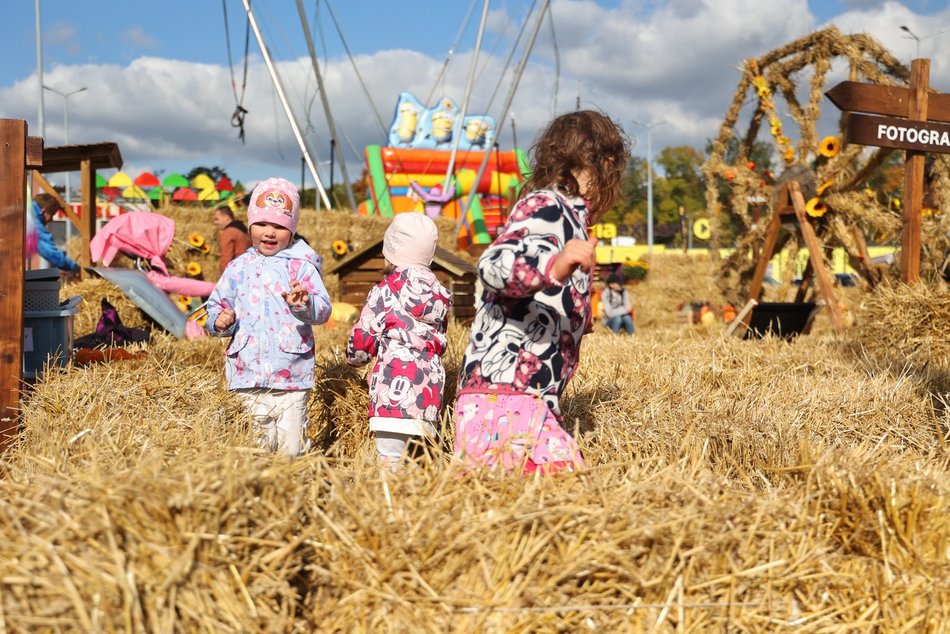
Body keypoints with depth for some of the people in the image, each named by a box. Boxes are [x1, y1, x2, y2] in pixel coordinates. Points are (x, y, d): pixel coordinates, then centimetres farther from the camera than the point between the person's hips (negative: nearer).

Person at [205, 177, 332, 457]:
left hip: (290, 377, -3)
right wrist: (219, 321, -5)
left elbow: (323, 310, -11)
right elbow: (216, 305, 17)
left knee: (291, 449, -2)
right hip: (248, 375, 3)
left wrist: (305, 304, -33)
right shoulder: (238, 268, 10)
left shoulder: (301, 266, -1)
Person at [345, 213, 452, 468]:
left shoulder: (385, 292, -4)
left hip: (393, 389, -6)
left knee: (389, 458, -8)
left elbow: (363, 336, 0)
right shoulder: (438, 293, 12)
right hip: (430, 388, 6)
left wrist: (354, 358, 20)